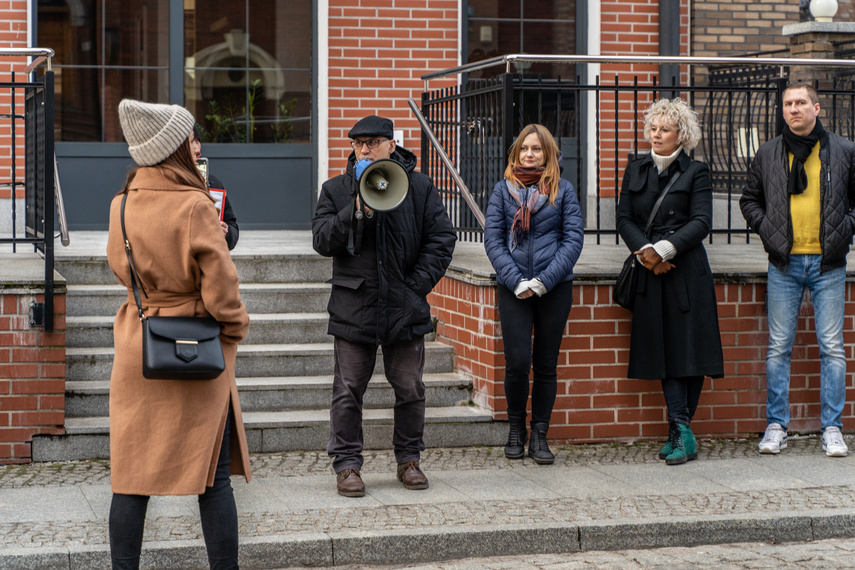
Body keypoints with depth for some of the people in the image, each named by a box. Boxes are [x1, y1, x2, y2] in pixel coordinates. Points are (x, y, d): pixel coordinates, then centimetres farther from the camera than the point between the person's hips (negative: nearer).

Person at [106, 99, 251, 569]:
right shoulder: (194, 207, -16)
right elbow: (219, 281, -15)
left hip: (138, 352, 5)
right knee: (211, 476, 4)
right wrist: (234, 328, 1)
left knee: (131, 475, 8)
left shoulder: (122, 206, 1)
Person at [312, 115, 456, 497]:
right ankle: (347, 465, 10)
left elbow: (442, 237, 3)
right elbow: (321, 241, -4)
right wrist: (357, 211, -17)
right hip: (354, 305, 0)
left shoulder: (419, 187, 3)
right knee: (348, 390, 1)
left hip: (405, 306, 0)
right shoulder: (336, 190, 4)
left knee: (410, 389, 7)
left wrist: (419, 283, -6)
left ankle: (409, 459, 22)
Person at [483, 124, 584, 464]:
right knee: (517, 362, -8)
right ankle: (516, 429, 13)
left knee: (546, 364, 4)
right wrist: (516, 281, -10)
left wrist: (544, 280, -10)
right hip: (513, 287, 0)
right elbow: (492, 238, 1)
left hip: (555, 287, 0)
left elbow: (574, 239, 0)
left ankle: (539, 436, 14)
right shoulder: (503, 189, 6)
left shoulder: (563, 190, 5)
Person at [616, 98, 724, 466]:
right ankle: (682, 434, -5)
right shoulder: (636, 170, 15)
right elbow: (624, 219, 9)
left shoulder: (696, 172, 4)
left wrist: (663, 249, -16)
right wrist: (645, 252, -8)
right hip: (650, 271, 3)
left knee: (688, 349, -4)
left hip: (686, 271, -3)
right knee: (663, 349, -4)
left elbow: (701, 223, -6)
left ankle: (680, 431, 2)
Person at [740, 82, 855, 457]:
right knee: (779, 347, 2)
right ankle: (776, 426, 9)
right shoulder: (767, 155, 7)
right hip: (784, 263, 1)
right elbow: (749, 199, 17)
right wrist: (765, 228, 3)